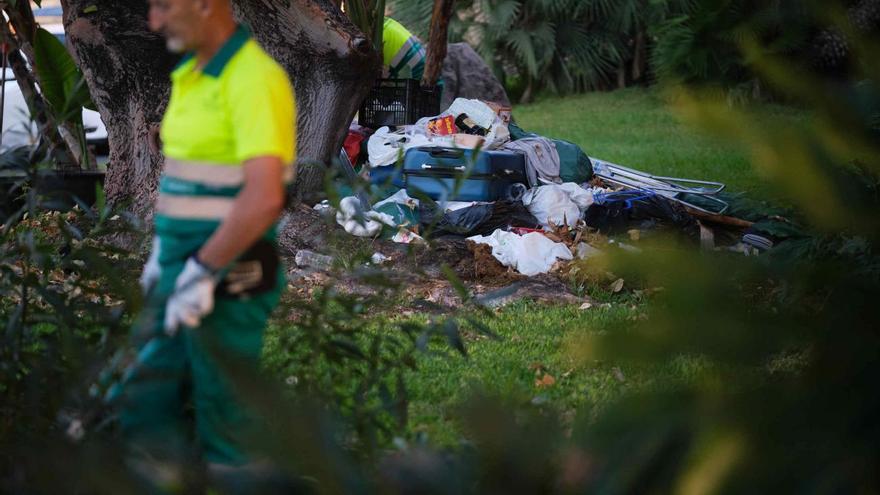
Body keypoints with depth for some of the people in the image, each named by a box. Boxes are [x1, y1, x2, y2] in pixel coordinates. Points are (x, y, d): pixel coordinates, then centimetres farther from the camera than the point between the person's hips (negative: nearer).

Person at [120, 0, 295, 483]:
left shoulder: (253, 79, -19)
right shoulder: (190, 74, 11)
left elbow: (263, 198, -27)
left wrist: (202, 272, -21)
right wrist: (162, 252, 19)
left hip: (228, 280, -9)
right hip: (183, 270, 9)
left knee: (225, 431, 1)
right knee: (146, 410, 13)